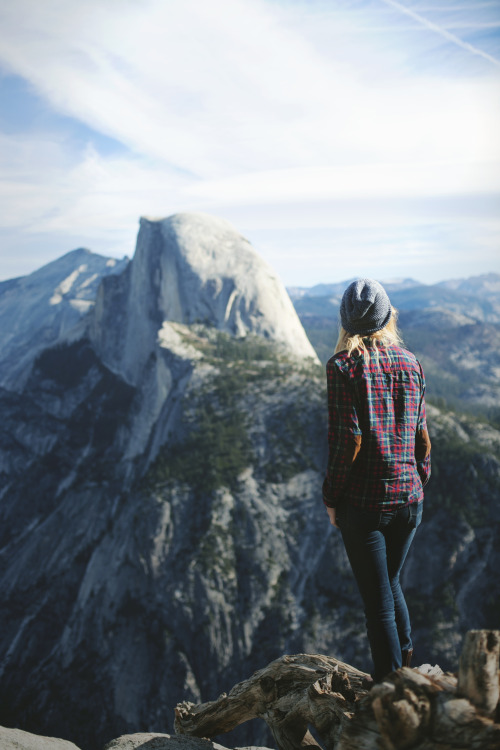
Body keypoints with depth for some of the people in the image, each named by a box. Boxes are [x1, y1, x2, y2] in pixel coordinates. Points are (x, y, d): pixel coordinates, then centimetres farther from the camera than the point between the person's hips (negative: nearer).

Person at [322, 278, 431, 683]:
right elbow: (421, 436, 6)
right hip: (408, 497, 5)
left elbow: (348, 440, -16)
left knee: (377, 599, 7)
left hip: (363, 501, -5)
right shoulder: (410, 363, 4)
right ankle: (408, 660, 23)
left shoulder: (343, 365, -11)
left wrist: (331, 498, -5)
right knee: (390, 581, 25)